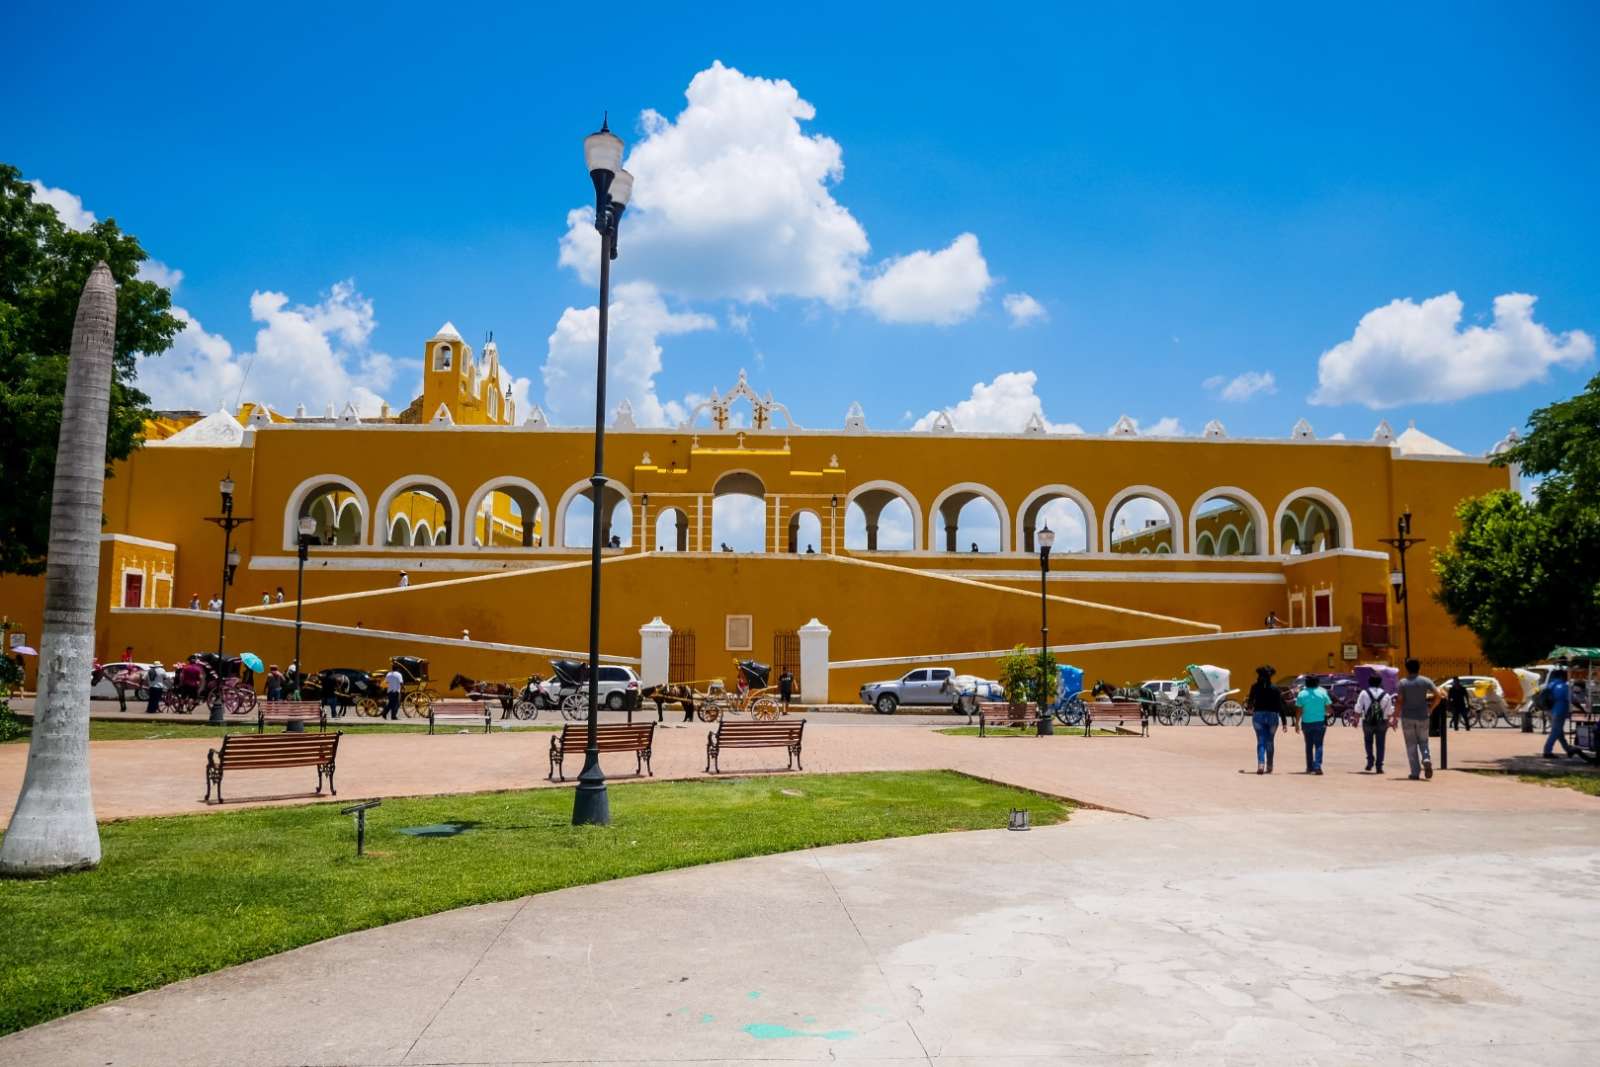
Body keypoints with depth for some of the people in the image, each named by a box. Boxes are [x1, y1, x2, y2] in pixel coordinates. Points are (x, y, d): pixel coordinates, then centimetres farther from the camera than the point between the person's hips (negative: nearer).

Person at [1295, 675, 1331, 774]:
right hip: (1320, 722, -1)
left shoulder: (1302, 694, -3)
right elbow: (1328, 707, 0)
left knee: (1309, 745, 12)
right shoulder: (1322, 692, -4)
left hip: (1307, 722, 1)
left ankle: (1309, 767, 17)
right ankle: (1317, 766, -14)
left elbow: (1299, 710, -4)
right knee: (1318, 745, 1)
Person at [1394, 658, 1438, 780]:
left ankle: (1415, 772, 1)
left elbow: (1400, 701, -9)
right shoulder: (1425, 681, 1)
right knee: (1423, 741, 16)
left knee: (1411, 745, 4)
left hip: (1407, 717, -2)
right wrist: (1431, 708, 8)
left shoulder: (1403, 682, -4)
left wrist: (1395, 716, -3)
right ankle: (1426, 759, -14)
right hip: (1422, 716, 2)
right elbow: (1438, 694, -7)